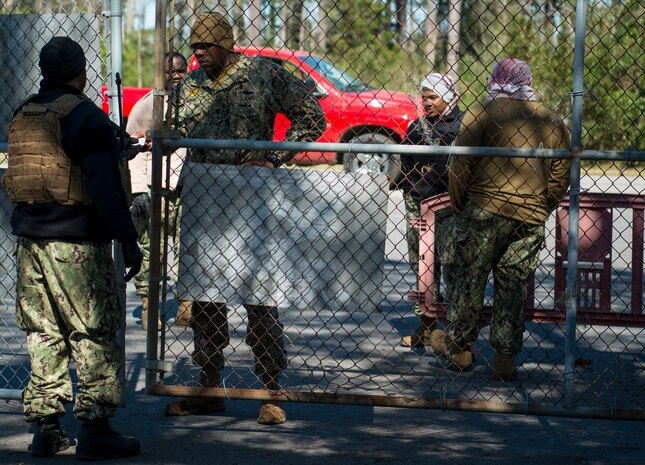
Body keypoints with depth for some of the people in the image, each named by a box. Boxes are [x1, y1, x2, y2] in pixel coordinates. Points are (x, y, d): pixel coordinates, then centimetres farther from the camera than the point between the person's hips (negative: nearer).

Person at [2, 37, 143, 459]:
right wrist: (127, 238, -15)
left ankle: (46, 428, 12)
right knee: (96, 336, -1)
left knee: (43, 334, 11)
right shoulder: (87, 117, -11)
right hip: (77, 242, -7)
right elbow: (105, 187, -17)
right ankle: (95, 429, -3)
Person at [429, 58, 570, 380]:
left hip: (486, 209, -3)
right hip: (530, 217, 4)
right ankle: (505, 357, 10)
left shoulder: (482, 114, -4)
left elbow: (461, 167, -7)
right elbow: (560, 177, 12)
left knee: (470, 281, 9)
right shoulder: (552, 122, 9)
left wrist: (458, 207, 5)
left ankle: (458, 347, 19)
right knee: (513, 287, 10)